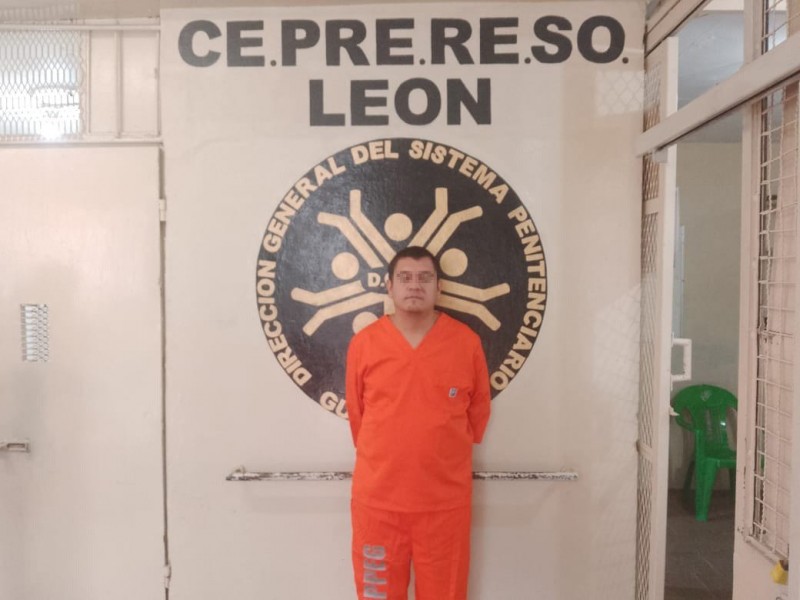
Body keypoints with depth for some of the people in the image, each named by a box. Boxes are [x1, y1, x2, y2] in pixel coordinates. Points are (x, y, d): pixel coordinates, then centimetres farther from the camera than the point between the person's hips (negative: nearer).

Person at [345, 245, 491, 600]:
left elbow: (478, 411, 9)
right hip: (377, 498, 0)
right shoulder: (363, 343, -4)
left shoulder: (467, 342, -3)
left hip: (445, 500, 0)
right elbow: (355, 412, 8)